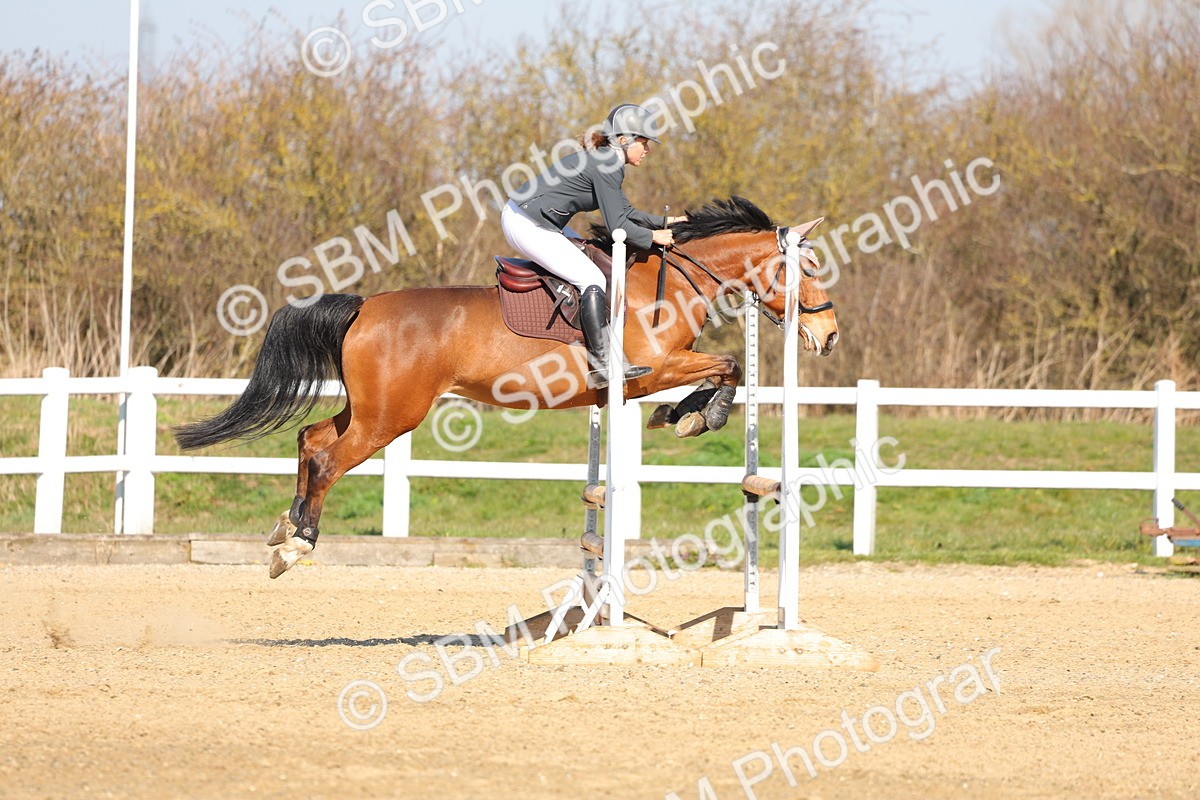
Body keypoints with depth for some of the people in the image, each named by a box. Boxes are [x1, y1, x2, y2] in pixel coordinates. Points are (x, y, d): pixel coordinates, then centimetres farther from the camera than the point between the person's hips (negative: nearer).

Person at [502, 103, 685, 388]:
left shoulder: (606, 162, 15)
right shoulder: (605, 167, -16)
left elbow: (625, 212, 24)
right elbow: (618, 225, -17)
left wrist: (665, 222, 18)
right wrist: (652, 237, -4)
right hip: (528, 225, -11)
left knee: (596, 261, 18)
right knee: (591, 278, -15)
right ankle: (603, 364, -18)